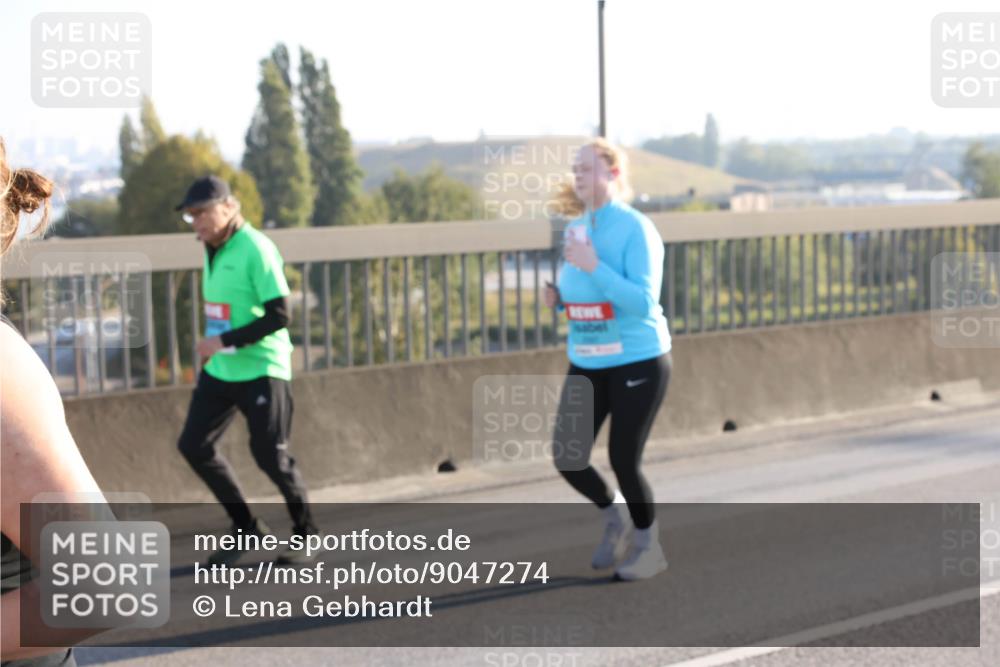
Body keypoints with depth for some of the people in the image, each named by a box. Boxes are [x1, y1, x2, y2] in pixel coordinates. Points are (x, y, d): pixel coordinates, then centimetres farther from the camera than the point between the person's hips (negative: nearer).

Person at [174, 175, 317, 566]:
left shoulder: (255, 250, -17)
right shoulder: (212, 249, 8)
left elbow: (279, 315, -21)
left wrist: (225, 342, -23)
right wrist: (214, 349, 10)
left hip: (260, 370, -8)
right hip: (219, 371, 8)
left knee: (270, 456, -4)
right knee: (193, 445, 5)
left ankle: (305, 534, 16)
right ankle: (245, 527, 18)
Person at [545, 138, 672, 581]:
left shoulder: (635, 229, -14)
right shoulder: (575, 228, 7)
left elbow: (643, 302, -21)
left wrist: (593, 266, -27)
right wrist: (557, 298, -3)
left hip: (638, 361, -6)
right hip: (586, 362, 6)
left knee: (623, 460, -3)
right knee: (567, 459, 1)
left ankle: (648, 547, 22)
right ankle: (614, 513, 30)